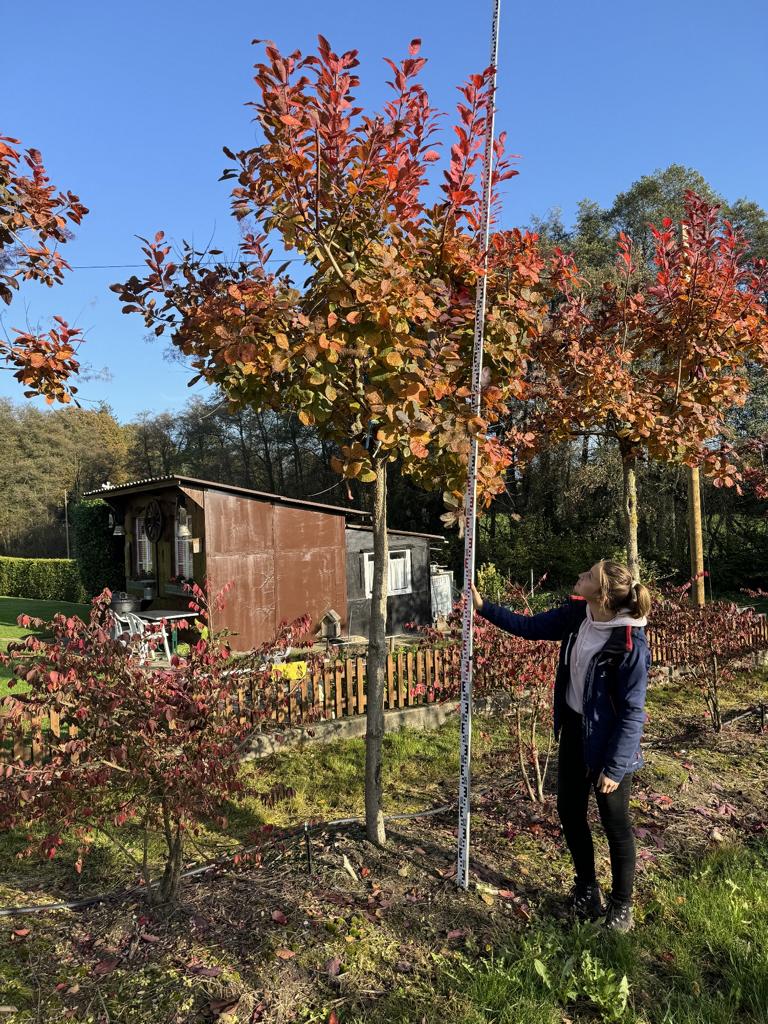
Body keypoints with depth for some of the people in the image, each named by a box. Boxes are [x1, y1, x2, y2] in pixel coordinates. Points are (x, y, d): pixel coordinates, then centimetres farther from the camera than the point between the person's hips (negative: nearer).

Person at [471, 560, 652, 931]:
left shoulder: (630, 644, -27)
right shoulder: (576, 615, -8)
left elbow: (633, 711, -21)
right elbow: (529, 627, 8)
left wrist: (615, 767, -18)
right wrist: (483, 607, 5)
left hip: (608, 740, -7)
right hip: (574, 729, 7)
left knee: (615, 824, 11)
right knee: (570, 813, 18)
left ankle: (621, 906, 34)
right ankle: (586, 889, 42)